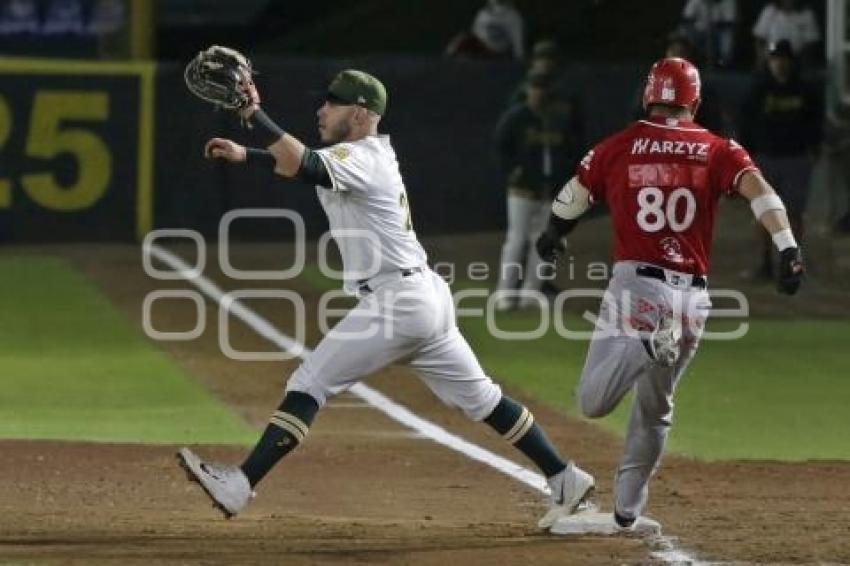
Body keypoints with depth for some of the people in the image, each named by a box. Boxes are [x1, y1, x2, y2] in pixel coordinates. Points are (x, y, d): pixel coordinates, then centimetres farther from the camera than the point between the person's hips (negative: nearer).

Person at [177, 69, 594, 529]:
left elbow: (304, 167, -30)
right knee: (479, 398, 14)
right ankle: (565, 479, 15)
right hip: (427, 298, 10)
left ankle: (240, 485, -11)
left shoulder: (362, 159, -13)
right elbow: (300, 164, 27)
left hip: (395, 302, -10)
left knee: (307, 386, -8)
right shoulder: (368, 155, 16)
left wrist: (254, 115, -30)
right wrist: (244, 155, 16)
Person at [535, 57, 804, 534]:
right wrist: (788, 248, -20)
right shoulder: (718, 151, 6)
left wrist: (553, 237, 39)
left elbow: (573, 197, 19)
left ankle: (644, 347, -31)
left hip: (635, 285, -3)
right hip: (692, 297, 3)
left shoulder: (619, 147, 6)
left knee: (593, 402, -5)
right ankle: (626, 513, 22)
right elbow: (757, 188, -11)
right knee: (654, 410, 19)